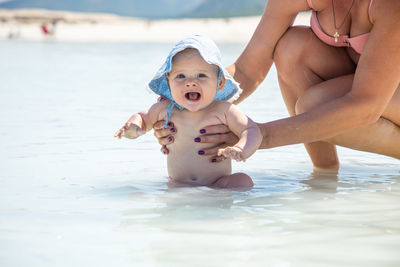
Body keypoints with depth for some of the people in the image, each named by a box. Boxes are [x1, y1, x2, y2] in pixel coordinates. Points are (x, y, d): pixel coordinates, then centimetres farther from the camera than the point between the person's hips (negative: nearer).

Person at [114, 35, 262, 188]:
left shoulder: (223, 110, -6)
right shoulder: (164, 109, 3)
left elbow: (252, 131, -8)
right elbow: (143, 117, 21)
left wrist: (241, 150, -31)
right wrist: (134, 126, -4)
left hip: (219, 183, -3)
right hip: (178, 187, 3)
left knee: (244, 181, -27)